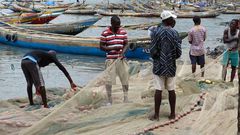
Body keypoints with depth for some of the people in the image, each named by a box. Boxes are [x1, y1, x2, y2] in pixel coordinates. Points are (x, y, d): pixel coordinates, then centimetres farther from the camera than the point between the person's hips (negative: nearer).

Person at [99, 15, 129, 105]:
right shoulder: (105, 33, -6)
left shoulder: (123, 32, 4)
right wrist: (113, 48, -18)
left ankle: (126, 99, 20)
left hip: (121, 59, 3)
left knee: (125, 79, 6)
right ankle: (109, 100, 13)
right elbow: (101, 47, -4)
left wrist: (122, 52, -13)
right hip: (110, 59, -3)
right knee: (109, 80, 0)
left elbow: (126, 44, 7)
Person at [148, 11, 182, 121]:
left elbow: (153, 51, -11)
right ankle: (172, 114, 16)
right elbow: (178, 53, -6)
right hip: (171, 66, 1)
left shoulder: (156, 32, -8)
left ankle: (156, 115, 6)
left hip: (159, 66, -1)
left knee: (158, 90, 2)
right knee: (171, 90, 9)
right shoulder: (174, 33, -6)